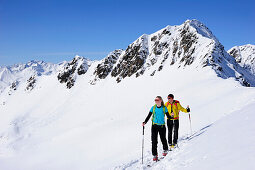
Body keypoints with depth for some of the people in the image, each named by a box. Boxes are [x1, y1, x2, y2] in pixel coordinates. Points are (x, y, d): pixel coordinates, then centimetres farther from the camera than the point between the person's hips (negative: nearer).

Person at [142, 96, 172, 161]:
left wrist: (171, 116, -23)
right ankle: (154, 155, 4)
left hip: (162, 126, -1)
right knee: (154, 140, -5)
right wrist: (145, 122, -13)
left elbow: (168, 116, -1)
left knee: (163, 139, 13)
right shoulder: (153, 108, 1)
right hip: (154, 125, 1)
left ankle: (165, 150, 41)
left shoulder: (164, 108, -3)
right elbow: (149, 116, 1)